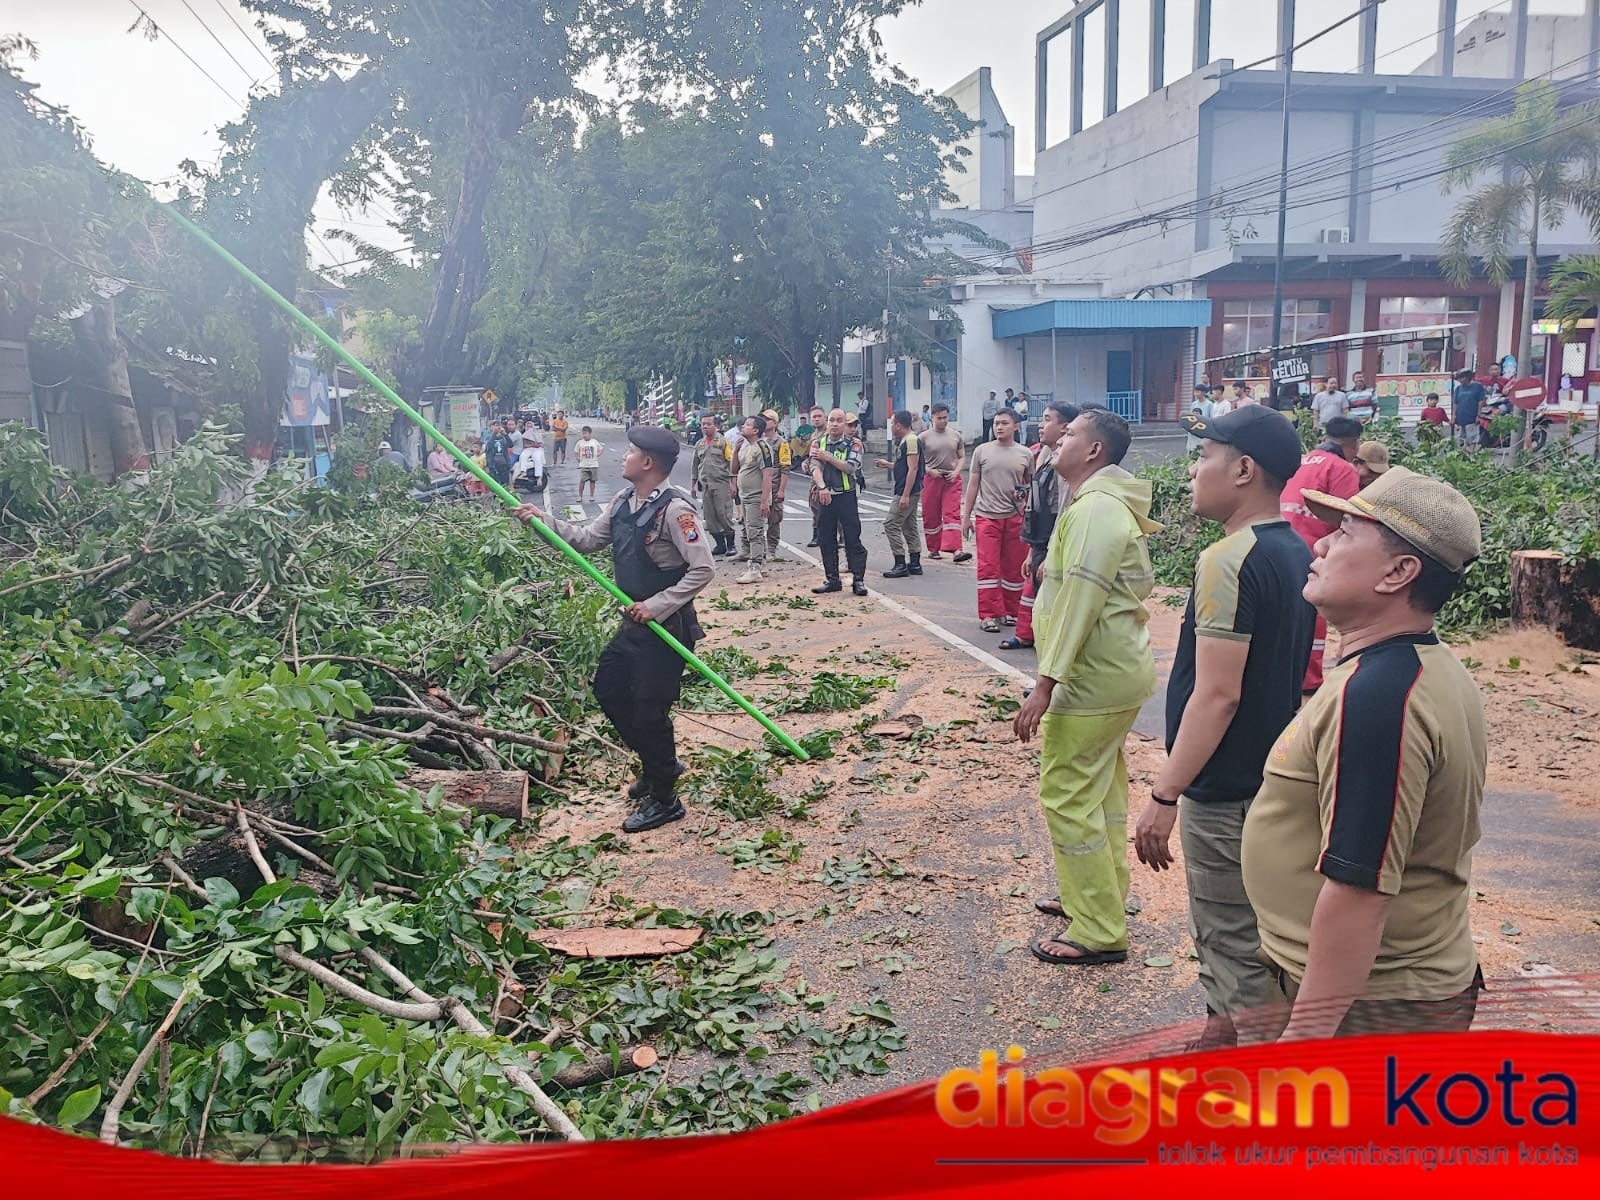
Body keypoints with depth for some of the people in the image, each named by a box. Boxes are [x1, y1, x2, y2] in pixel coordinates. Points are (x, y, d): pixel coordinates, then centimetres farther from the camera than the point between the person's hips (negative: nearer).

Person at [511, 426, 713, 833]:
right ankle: (660, 763, 35)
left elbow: (703, 569, -23)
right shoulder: (623, 502, 6)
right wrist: (543, 520, 4)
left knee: (650, 709, -2)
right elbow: (587, 540, 15)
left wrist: (656, 606, -22)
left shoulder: (674, 508, -21)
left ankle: (663, 800, 17)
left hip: (667, 625, -9)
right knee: (608, 687, 18)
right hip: (635, 622, 9)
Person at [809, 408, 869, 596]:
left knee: (853, 539, -2)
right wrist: (822, 488, -22)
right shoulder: (818, 443, 9)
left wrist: (827, 456, -14)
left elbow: (850, 467, -14)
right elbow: (815, 467, -6)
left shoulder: (853, 443, 1)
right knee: (826, 541, 6)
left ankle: (858, 580, 2)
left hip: (847, 496, -3)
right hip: (825, 496, 3)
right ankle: (832, 580, 15)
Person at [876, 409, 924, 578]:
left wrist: (905, 495, -24)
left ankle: (901, 565, -8)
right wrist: (888, 464, 27)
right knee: (909, 526, 13)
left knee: (891, 525, -10)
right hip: (908, 492, 11)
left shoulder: (911, 440, -16)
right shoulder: (904, 441, 15)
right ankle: (915, 564, 17)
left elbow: (913, 469, -21)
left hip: (906, 492, -11)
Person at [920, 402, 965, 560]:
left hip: (952, 480, 0)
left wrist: (956, 472, -4)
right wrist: (929, 470, -11)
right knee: (931, 516, 6)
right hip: (932, 480, 0)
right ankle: (933, 549, 20)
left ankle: (954, 548, -19)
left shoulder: (955, 436, 8)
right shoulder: (924, 437, 2)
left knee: (952, 514, -10)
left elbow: (962, 457, 13)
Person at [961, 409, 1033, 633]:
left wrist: (1024, 492, -8)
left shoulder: (1025, 455, 5)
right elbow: (973, 485, 7)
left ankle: (1011, 611, 20)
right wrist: (966, 516, 5)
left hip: (1015, 517, 1)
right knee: (988, 567, -4)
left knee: (1014, 568, 8)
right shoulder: (982, 451, 4)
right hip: (987, 517, -1)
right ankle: (989, 615, 0)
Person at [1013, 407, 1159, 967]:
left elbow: (1079, 602, -26)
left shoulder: (1094, 509, -20)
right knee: (1101, 788, 20)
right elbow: (1141, 584, 24)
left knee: (1068, 796, -6)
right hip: (1119, 671, 11)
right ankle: (1101, 897, 34)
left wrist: (1045, 683, -27)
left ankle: (1098, 932, 2)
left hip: (1093, 679, -11)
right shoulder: (1116, 506, 15)